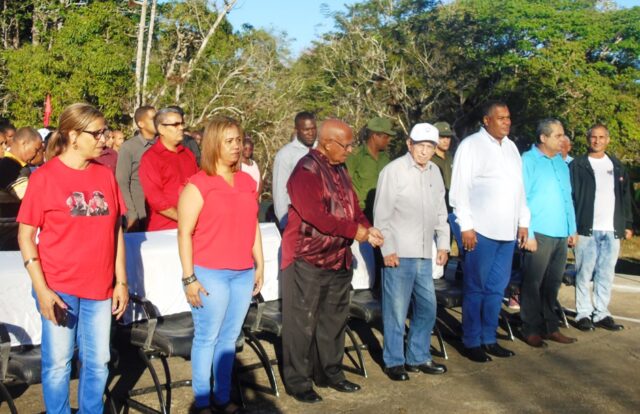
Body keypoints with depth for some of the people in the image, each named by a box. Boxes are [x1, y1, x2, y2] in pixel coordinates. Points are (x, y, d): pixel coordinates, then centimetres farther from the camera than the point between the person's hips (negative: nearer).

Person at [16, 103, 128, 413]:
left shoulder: (105, 175, 4)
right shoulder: (44, 177, -8)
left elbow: (115, 231, 9)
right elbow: (25, 235, -7)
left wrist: (121, 282, 7)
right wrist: (41, 288, -14)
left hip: (99, 286, 4)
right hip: (58, 287, -4)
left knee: (98, 362, 13)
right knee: (57, 363, 7)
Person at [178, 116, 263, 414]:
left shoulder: (247, 182, 10)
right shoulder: (197, 185, -8)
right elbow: (184, 233, -10)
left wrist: (260, 264, 14)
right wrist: (189, 278, -12)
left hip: (243, 273, 5)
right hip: (210, 274, -5)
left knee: (230, 337, 12)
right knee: (207, 338, 3)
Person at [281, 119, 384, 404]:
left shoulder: (339, 170, 11)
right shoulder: (306, 170, -17)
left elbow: (352, 206, 14)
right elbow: (315, 215, -26)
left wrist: (367, 228, -5)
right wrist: (354, 230, -19)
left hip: (339, 258, 9)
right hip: (307, 259, -9)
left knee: (334, 319, 17)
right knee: (302, 323, 2)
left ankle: (330, 372, 30)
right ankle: (298, 381, 12)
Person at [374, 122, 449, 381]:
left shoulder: (434, 172, 12)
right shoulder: (393, 171, -8)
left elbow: (440, 211, 20)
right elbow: (382, 214, -8)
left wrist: (443, 243, 15)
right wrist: (388, 249, -11)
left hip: (424, 254, 7)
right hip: (399, 254, -6)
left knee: (427, 307, 12)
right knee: (396, 310, 0)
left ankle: (418, 357, 26)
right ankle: (394, 362, 13)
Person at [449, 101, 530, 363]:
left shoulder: (511, 147, 15)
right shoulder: (471, 145, -5)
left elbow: (519, 187, 18)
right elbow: (460, 189, -9)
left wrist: (523, 222, 13)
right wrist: (466, 226, -14)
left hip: (507, 232, 6)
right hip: (480, 231, -6)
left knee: (496, 288, 11)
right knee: (475, 289, 2)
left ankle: (489, 339, 21)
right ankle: (472, 342, 12)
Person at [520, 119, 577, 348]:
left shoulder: (561, 162, 15)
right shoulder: (528, 161, -5)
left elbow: (567, 197, 19)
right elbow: (521, 198, -9)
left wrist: (572, 229, 14)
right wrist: (528, 234, -14)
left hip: (560, 234, 6)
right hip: (539, 234, -6)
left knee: (553, 284, 12)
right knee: (533, 284, 0)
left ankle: (550, 327, 21)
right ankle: (531, 330, 9)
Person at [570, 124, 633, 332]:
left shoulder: (617, 166, 15)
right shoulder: (578, 165, 2)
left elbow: (626, 197, 17)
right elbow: (570, 196, -3)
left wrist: (628, 224, 11)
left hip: (612, 230, 4)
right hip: (587, 229, -4)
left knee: (606, 275, 7)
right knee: (584, 274, 0)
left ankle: (601, 313, 14)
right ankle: (583, 314, 6)